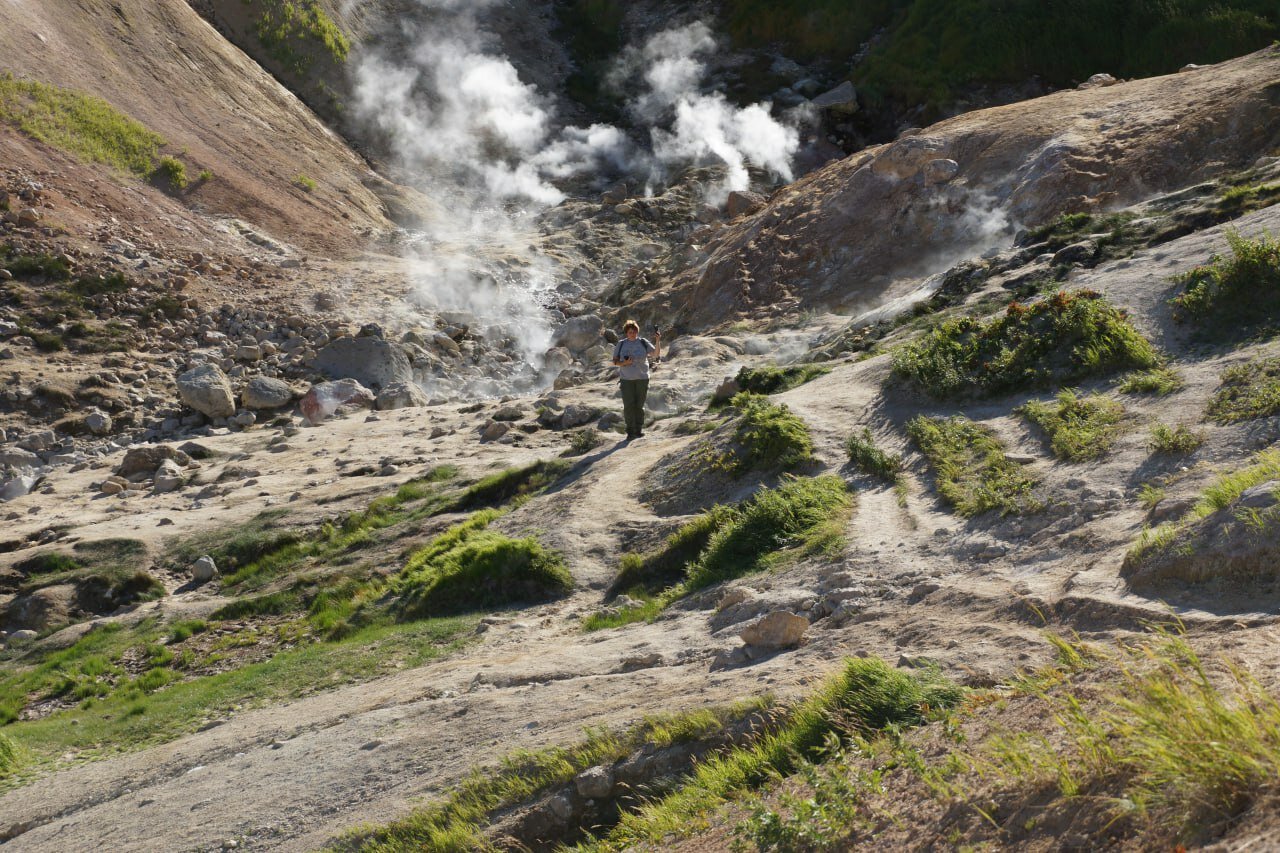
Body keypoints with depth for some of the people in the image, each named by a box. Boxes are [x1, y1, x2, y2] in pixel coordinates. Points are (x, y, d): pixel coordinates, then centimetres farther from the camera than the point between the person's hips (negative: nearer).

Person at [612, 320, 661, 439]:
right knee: (628, 405, -5)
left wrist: (658, 341, -20)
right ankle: (630, 431, 3)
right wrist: (624, 363, -13)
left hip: (642, 378, 0)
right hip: (626, 379, 0)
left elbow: (656, 354, -7)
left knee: (639, 405, 3)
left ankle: (639, 429, 13)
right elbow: (615, 361, 6)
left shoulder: (643, 343, 2)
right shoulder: (621, 344, 3)